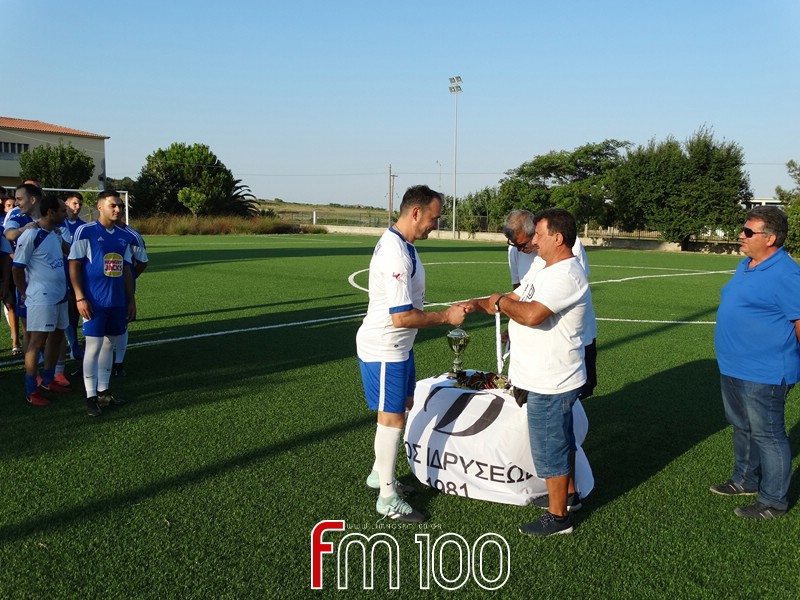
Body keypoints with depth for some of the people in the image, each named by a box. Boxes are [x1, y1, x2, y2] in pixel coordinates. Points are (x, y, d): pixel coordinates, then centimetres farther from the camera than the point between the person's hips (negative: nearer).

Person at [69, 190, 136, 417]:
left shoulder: (123, 236, 11)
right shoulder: (85, 231, -7)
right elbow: (74, 265, -8)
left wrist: (131, 300, 14)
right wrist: (80, 298, -13)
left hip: (118, 302, 6)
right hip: (95, 302, -6)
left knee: (108, 345, 12)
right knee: (93, 347, -3)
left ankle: (103, 391, 22)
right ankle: (91, 397, 6)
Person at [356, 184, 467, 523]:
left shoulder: (398, 243, 6)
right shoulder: (396, 255, -27)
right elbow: (401, 317, -29)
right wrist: (446, 316, -19)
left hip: (397, 346, 10)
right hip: (383, 350, -10)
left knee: (402, 407, 21)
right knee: (392, 418, 0)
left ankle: (379, 475, 37)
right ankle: (387, 498, 14)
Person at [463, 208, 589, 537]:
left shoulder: (566, 275, -22)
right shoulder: (543, 271, 12)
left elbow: (532, 314, -32)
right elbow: (513, 301, 12)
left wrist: (500, 302, -14)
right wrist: (478, 304, -5)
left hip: (551, 385, -10)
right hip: (547, 378, 10)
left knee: (550, 448, 2)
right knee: (562, 441, 24)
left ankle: (558, 516, 16)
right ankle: (566, 494, 42)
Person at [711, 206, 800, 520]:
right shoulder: (745, 265, 10)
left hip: (763, 375, -9)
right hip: (732, 368, 9)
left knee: (767, 435, 4)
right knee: (742, 428, 22)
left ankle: (773, 500, 18)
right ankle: (745, 480, 40)